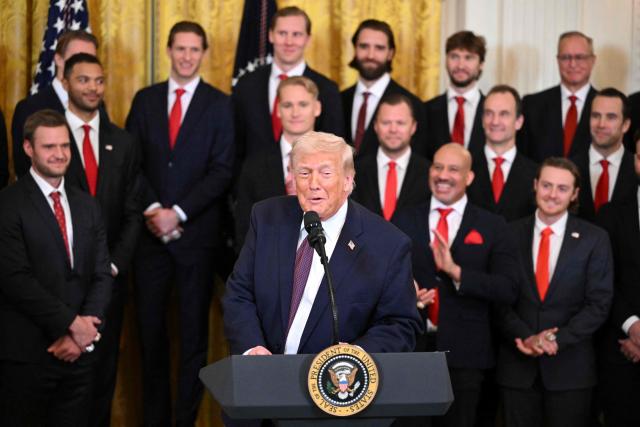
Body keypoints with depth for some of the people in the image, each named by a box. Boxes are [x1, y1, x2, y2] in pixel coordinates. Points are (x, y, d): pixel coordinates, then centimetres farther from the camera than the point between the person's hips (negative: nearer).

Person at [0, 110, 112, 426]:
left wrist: (83, 333, -7)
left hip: (79, 351, 5)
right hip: (25, 354, -5)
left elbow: (101, 275, 8)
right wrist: (72, 324, -14)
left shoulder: (86, 205, 13)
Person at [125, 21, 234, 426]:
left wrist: (178, 212, -12)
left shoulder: (219, 104, 1)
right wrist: (153, 208, -9)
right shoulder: (145, 99, 9)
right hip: (151, 230, 2)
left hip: (197, 231, -2)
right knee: (151, 327, 4)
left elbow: (222, 170, -5)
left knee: (194, 329, 5)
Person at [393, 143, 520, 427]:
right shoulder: (404, 220, 7)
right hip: (409, 347, 1)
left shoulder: (492, 227, 1)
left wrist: (456, 271, -21)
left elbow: (508, 290, -9)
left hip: (463, 352, -1)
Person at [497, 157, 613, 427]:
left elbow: (598, 304, -3)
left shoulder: (594, 239, 1)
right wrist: (526, 337, -12)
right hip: (518, 364, 1)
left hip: (571, 366, -1)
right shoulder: (511, 234, 4)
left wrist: (556, 339, -13)